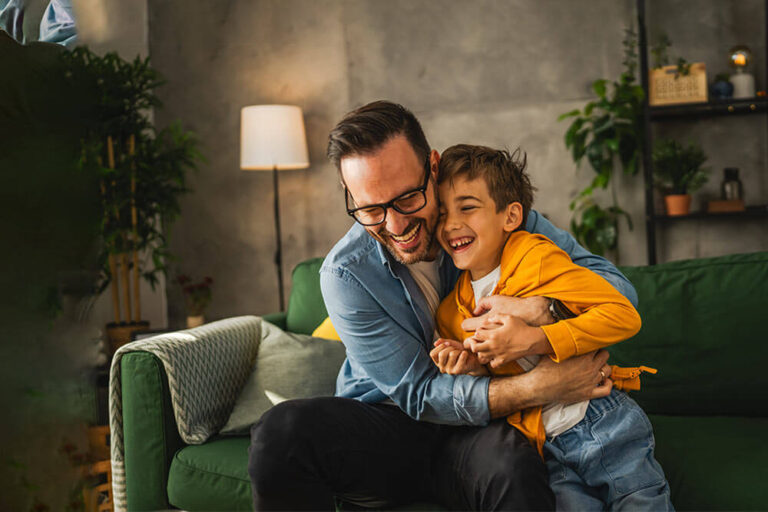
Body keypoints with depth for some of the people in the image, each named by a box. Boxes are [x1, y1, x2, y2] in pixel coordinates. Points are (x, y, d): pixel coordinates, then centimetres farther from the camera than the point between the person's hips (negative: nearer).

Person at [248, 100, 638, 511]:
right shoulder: (344, 275, -13)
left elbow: (617, 287, -9)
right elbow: (419, 395, -15)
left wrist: (539, 311, -30)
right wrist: (541, 386, -27)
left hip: (481, 430, -1)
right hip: (383, 430, 1)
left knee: (513, 464, -38)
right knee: (281, 430, -29)